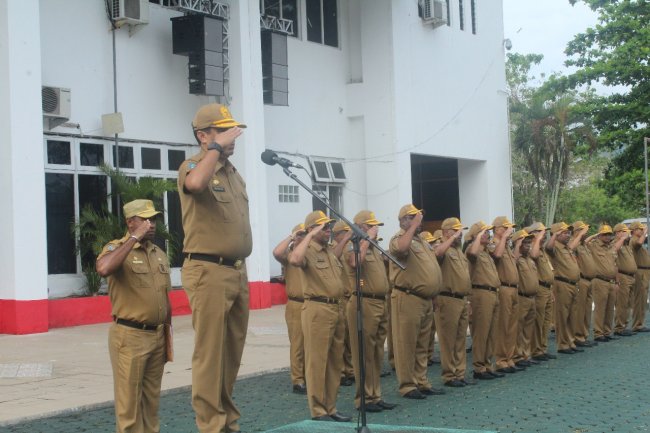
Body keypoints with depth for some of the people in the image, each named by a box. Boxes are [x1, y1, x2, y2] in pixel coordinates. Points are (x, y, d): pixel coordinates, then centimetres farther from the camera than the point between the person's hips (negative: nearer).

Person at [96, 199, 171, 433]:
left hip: (157, 335, 6)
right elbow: (103, 269, -32)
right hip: (129, 336, -6)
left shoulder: (160, 254, 13)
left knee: (151, 397, 13)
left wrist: (167, 335, 17)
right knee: (129, 398, -1)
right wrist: (134, 238, -25)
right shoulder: (117, 248, -7)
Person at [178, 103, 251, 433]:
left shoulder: (234, 173, 18)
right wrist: (218, 146, -24)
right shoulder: (193, 166, -7)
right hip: (209, 272, -8)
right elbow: (195, 183, -35)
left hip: (237, 272, 8)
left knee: (232, 353, 14)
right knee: (210, 354, -5)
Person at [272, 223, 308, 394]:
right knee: (298, 344, -1)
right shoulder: (289, 254, -3)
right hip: (296, 305, -5)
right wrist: (291, 237, -15)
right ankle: (297, 381, 3)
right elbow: (276, 252, -24)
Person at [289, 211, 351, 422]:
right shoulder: (308, 251, -9)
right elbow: (294, 260, -33)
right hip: (318, 309, -8)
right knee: (317, 360, -3)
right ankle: (318, 410, 2)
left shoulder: (331, 251, 17)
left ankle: (330, 407, 21)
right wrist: (311, 235, -23)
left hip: (337, 308, 9)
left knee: (335, 361, 12)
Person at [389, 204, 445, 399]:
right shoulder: (399, 239, -10)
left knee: (422, 346, 14)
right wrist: (414, 226, -24)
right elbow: (401, 248, -36)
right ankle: (407, 385, 3)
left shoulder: (421, 241, 19)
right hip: (408, 299, -9)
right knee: (406, 345, -2)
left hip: (426, 299, 9)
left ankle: (421, 382, 21)